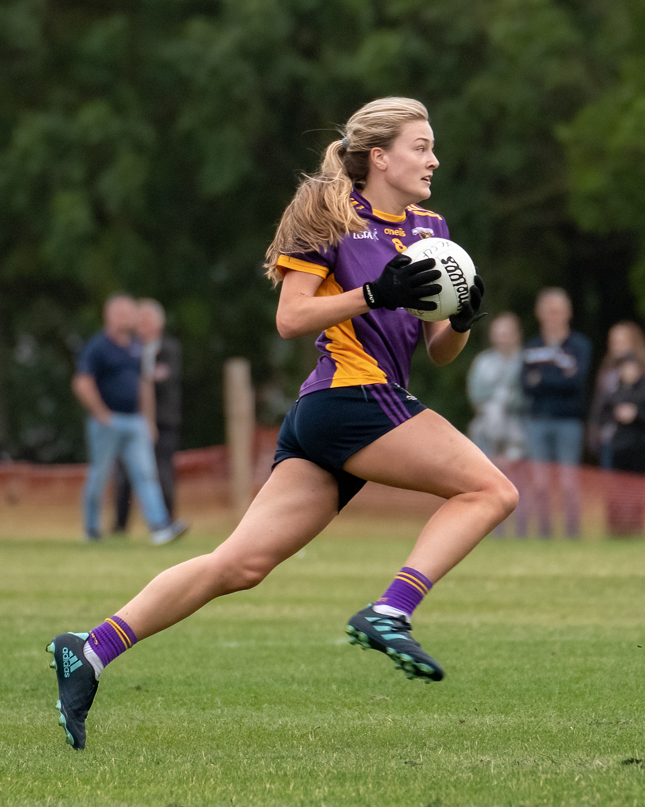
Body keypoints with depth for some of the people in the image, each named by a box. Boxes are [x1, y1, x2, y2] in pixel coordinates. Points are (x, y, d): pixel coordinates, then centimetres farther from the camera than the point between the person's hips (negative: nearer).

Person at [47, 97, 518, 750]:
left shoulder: (428, 230, 21)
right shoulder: (330, 214, -1)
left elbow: (439, 352, 21)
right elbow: (290, 318, -7)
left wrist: (463, 318, 0)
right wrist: (374, 294, -16)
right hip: (350, 397, -7)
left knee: (240, 564, 0)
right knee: (490, 489, -12)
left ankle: (91, 650, -3)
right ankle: (388, 614, -20)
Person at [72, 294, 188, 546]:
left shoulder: (136, 348, 16)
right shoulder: (97, 346, -7)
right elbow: (82, 383, -14)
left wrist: (147, 419, 17)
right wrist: (102, 414, -14)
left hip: (135, 422, 6)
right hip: (107, 422, -6)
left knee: (146, 473, -7)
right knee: (98, 476, 2)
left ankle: (159, 526, -16)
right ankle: (91, 528, 15)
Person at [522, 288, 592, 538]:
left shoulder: (579, 344, 2)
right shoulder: (533, 347, 11)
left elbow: (577, 381, -11)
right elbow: (527, 386, 1)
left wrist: (542, 380, -13)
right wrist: (560, 380, -13)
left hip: (568, 421, -3)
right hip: (539, 421, 3)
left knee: (569, 485, -5)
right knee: (540, 484, 1)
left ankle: (573, 534, -1)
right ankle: (544, 534, 6)